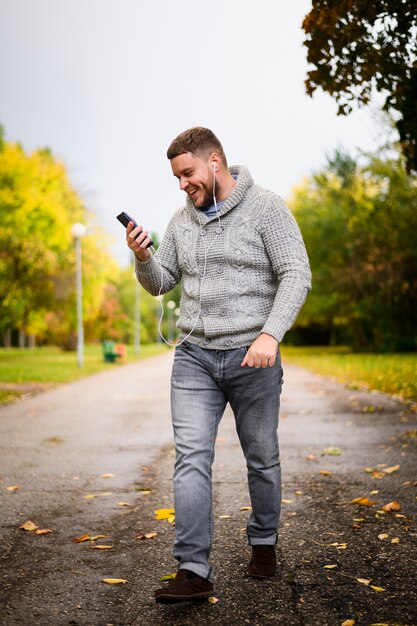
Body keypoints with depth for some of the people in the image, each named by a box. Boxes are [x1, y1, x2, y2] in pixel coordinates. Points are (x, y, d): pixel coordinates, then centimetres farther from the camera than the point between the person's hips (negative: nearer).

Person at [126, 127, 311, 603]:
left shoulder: (265, 208, -5)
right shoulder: (182, 220, 12)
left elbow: (296, 275, -11)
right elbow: (160, 283, 16)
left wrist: (270, 334, -23)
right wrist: (143, 257, -7)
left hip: (251, 357, -4)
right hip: (194, 357, 4)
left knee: (261, 458, 10)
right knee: (191, 459, -7)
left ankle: (263, 542, 32)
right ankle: (193, 571, -6)